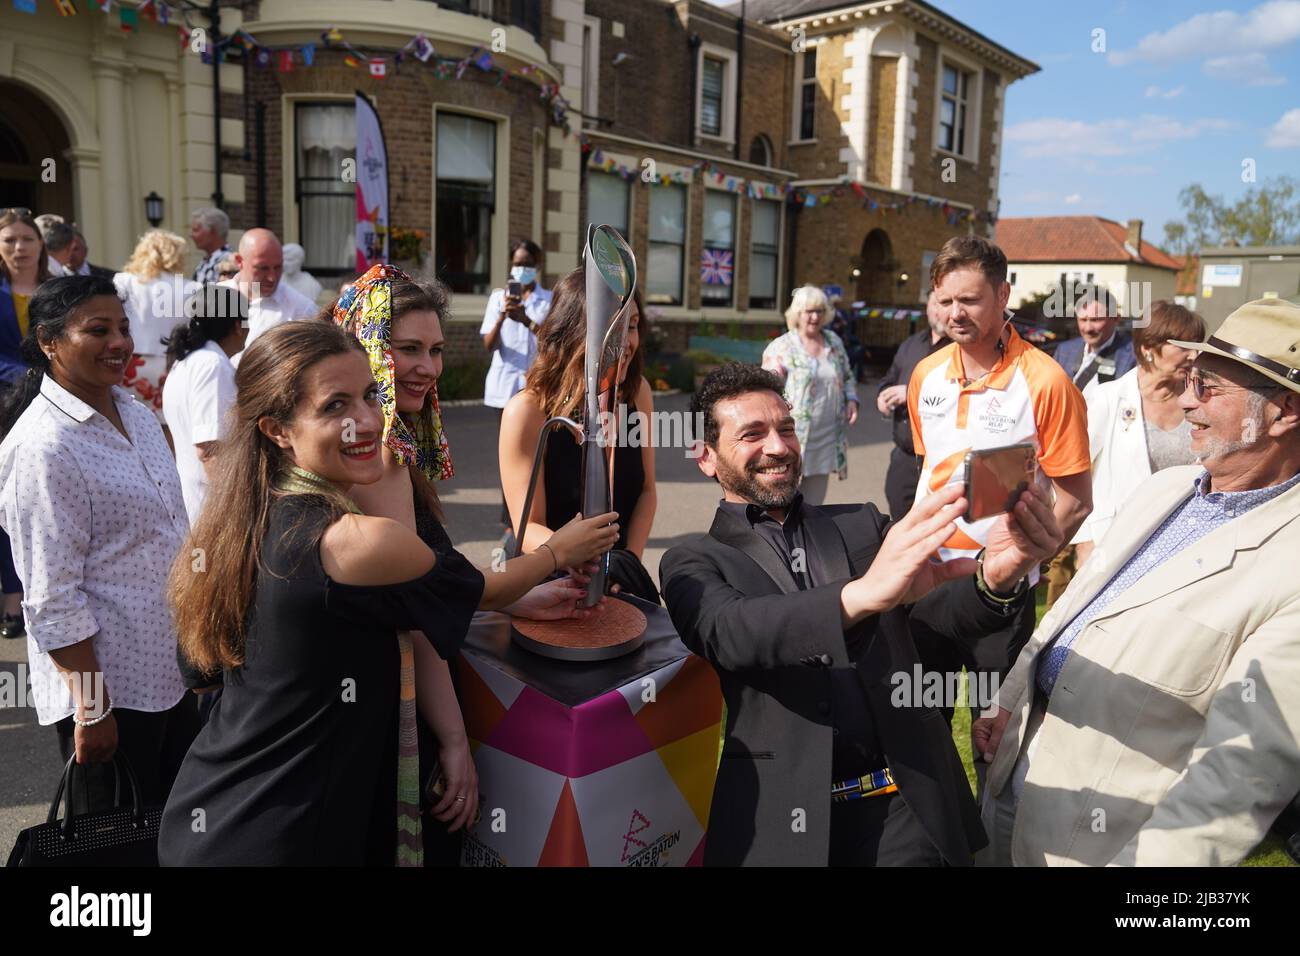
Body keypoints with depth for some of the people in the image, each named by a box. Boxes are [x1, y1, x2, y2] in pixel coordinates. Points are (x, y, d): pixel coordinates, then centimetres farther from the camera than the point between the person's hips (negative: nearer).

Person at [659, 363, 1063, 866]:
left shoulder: (863, 525, 9)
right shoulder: (694, 561, 0)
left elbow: (947, 611, -3)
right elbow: (729, 633, -20)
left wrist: (996, 576, -26)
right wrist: (862, 593, -37)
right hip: (787, 817, -2)